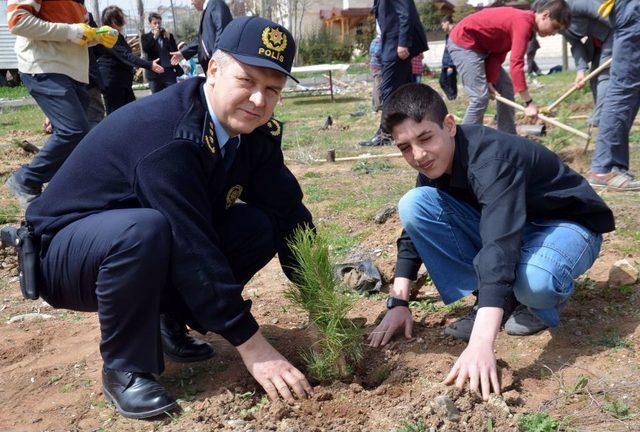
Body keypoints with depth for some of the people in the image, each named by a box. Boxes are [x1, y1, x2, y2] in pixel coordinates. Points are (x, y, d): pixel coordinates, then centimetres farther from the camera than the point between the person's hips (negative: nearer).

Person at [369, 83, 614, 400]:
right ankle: (494, 299, -5)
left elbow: (500, 246, -47)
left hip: (566, 224, -7)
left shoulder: (492, 158, -35)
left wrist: (480, 345, -56)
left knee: (534, 280, -43)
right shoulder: (433, 162, -10)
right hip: (498, 223, 7)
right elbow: (414, 228, -1)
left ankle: (545, 305, -2)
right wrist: (398, 302, -10)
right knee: (414, 204, -15)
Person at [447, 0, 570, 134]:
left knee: (505, 87, 11)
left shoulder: (523, 20, 7)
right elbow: (516, 64, -32)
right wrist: (529, 102, -32)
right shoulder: (524, 22, -24)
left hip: (479, 46, 11)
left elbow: (498, 54, 3)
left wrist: (490, 81, -10)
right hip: (463, 42, -11)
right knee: (480, 97, -18)